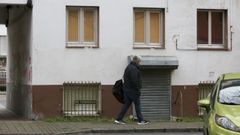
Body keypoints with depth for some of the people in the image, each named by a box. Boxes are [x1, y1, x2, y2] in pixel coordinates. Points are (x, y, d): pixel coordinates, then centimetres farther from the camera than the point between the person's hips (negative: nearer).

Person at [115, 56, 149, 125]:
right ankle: (141, 120, 1)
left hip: (127, 89, 10)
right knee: (137, 104, -3)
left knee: (126, 104, 9)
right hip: (132, 90, -10)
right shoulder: (133, 69, -15)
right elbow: (134, 80, -23)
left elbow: (125, 78, 23)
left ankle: (119, 119, 6)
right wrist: (138, 89, -18)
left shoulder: (128, 67, 18)